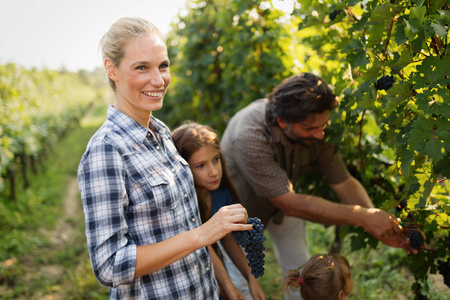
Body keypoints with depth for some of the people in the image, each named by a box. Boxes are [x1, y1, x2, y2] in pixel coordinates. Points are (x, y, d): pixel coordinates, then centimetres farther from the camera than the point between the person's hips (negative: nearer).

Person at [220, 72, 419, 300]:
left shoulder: (313, 127, -27)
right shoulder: (248, 137, -44)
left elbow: (344, 183, -21)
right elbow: (290, 203, -43)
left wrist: (382, 225, -37)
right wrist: (361, 217, -44)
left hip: (284, 197, 4)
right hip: (242, 204, -4)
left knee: (299, 268, 13)